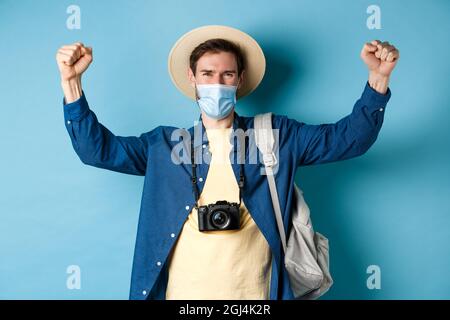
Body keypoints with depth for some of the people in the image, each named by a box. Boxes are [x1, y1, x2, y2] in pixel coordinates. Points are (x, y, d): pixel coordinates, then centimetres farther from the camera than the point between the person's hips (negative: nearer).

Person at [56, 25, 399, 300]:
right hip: (184, 293, 1)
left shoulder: (279, 135, 4)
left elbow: (348, 138, 1)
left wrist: (378, 78, -12)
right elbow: (97, 148, 4)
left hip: (256, 292, 0)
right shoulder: (164, 143, 6)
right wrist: (72, 81, -8)